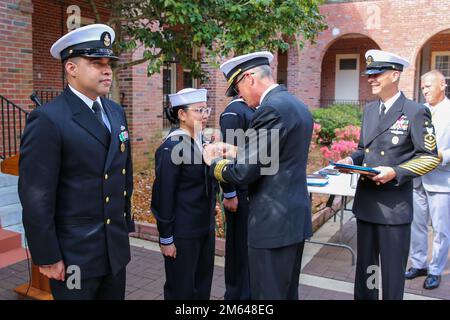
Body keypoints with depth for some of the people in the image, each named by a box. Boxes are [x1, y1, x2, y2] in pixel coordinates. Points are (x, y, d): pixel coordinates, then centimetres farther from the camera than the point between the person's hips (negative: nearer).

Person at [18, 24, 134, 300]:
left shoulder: (116, 112, 6)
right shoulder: (48, 119, -16)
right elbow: (36, 198, -16)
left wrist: (126, 221, 14)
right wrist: (48, 258, -13)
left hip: (117, 247, 6)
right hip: (74, 255, -6)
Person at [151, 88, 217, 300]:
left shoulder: (203, 142, 5)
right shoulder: (171, 148, -17)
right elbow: (164, 196, -16)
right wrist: (166, 239, -14)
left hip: (206, 228, 7)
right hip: (183, 232, -7)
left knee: (203, 286, 18)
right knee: (181, 289, 9)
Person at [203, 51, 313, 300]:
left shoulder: (270, 109, -19)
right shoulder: (297, 106, 11)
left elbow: (242, 174, -19)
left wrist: (213, 162, -1)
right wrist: (235, 153, 15)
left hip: (273, 222, -9)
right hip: (295, 216, 9)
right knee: (287, 293, 21)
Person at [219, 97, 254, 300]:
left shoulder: (253, 111, 11)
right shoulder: (233, 113, -15)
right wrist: (229, 195, -17)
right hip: (241, 193, -8)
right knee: (239, 247, 6)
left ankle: (250, 291, 34)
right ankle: (237, 294, 23)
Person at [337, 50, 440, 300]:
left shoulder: (415, 112, -8)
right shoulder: (369, 109, 11)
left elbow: (430, 156, -9)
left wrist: (396, 172, -22)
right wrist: (352, 160, -2)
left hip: (394, 205, -6)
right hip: (365, 201, 6)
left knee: (392, 269, 7)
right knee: (365, 264, 18)